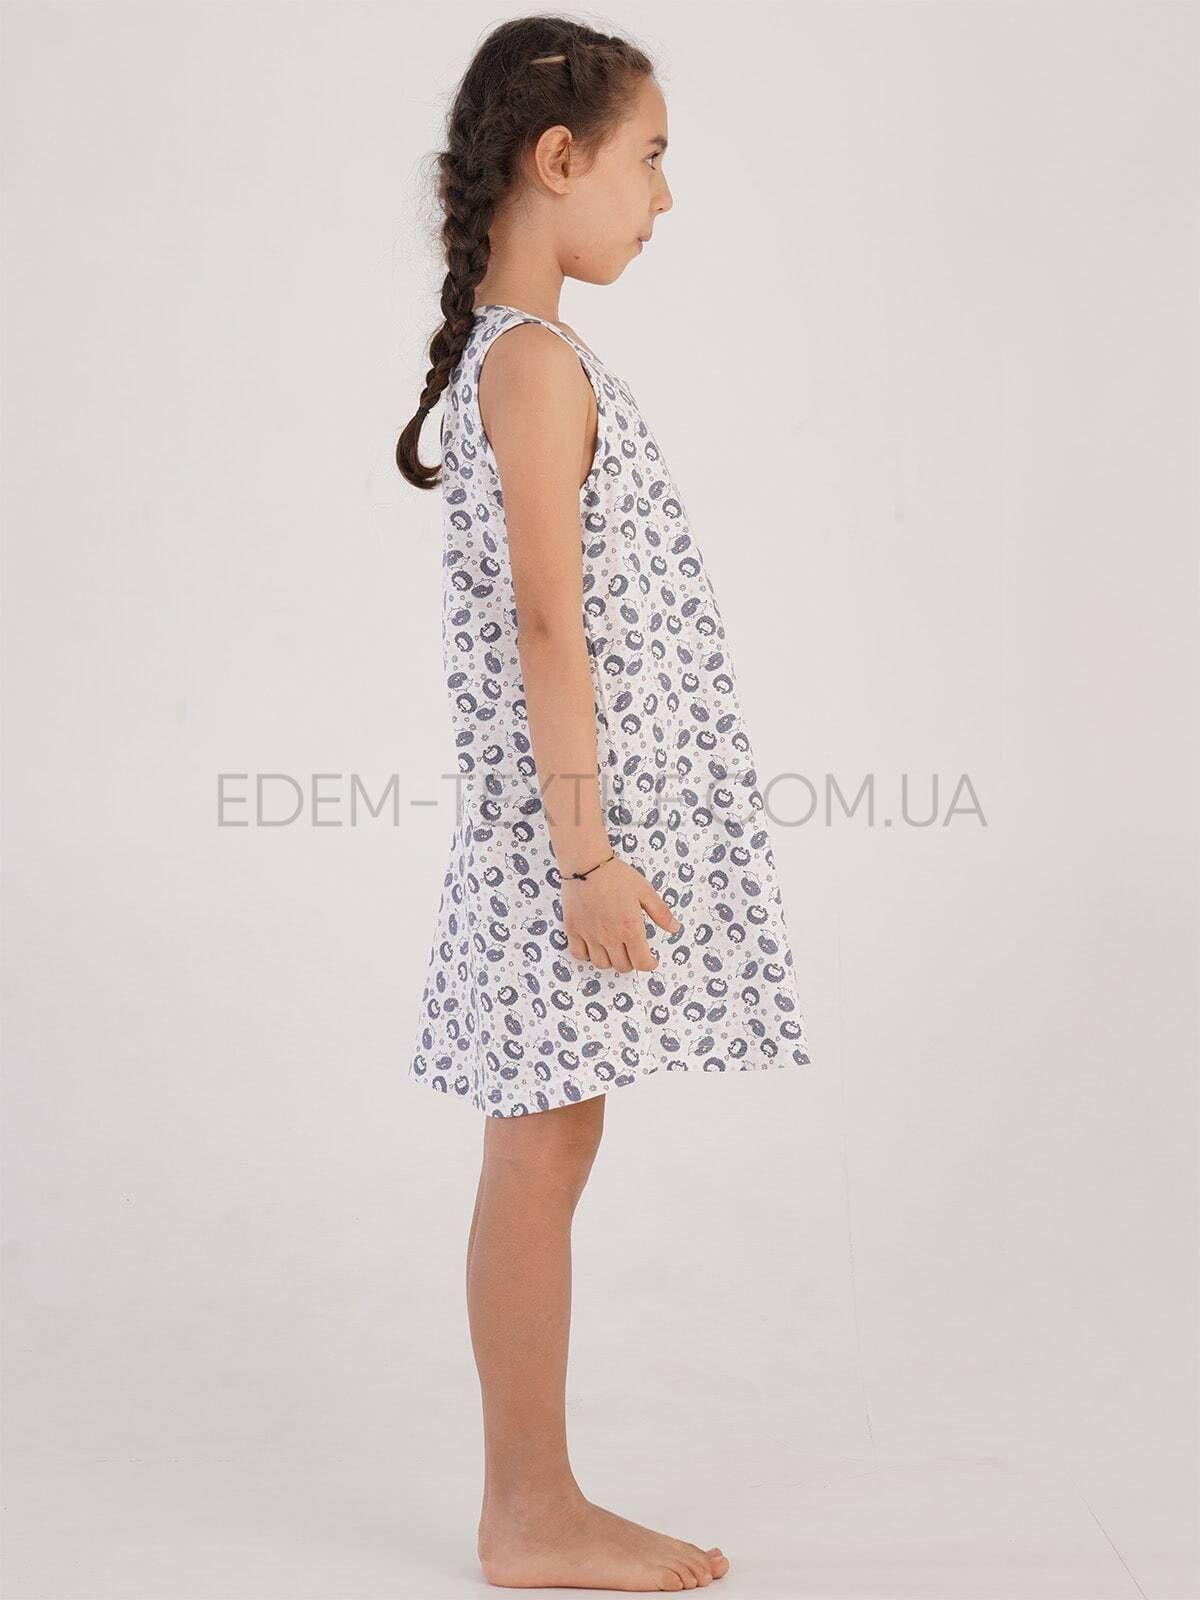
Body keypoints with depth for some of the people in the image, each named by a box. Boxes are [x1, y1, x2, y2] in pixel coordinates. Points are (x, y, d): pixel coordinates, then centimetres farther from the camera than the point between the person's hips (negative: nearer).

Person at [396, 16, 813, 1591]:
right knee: (541, 1159, -1)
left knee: (545, 1154, 12)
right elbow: (550, 626, -19)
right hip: (567, 811, -10)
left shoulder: (511, 356, 17)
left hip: (575, 813, 10)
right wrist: (585, 851, -20)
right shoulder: (541, 361, -13)